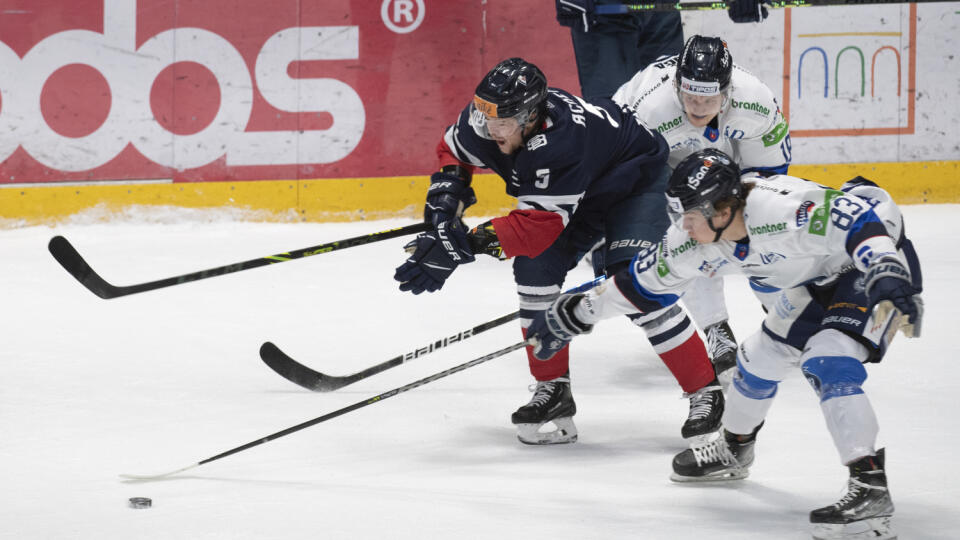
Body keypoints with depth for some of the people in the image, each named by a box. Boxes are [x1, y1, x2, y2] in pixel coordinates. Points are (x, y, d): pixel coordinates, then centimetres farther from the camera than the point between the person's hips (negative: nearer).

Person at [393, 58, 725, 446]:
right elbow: (453, 148, 3)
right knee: (535, 265, -12)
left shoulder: (564, 140, -44)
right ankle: (553, 390, -1)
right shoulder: (485, 120, -22)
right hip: (582, 196, 8)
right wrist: (448, 190, -17)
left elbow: (540, 224, -45)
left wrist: (467, 244, -50)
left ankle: (705, 391, -9)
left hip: (637, 183, -8)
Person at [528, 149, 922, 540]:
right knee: (762, 357, 18)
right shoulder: (694, 242, -11)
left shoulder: (786, 210, -37)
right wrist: (574, 315, 7)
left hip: (867, 266, -9)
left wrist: (886, 271, -55)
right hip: (809, 282, 9)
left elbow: (865, 218, -41)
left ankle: (870, 488, -28)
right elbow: (642, 281, 3)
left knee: (828, 361, -26)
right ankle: (734, 450, 47)